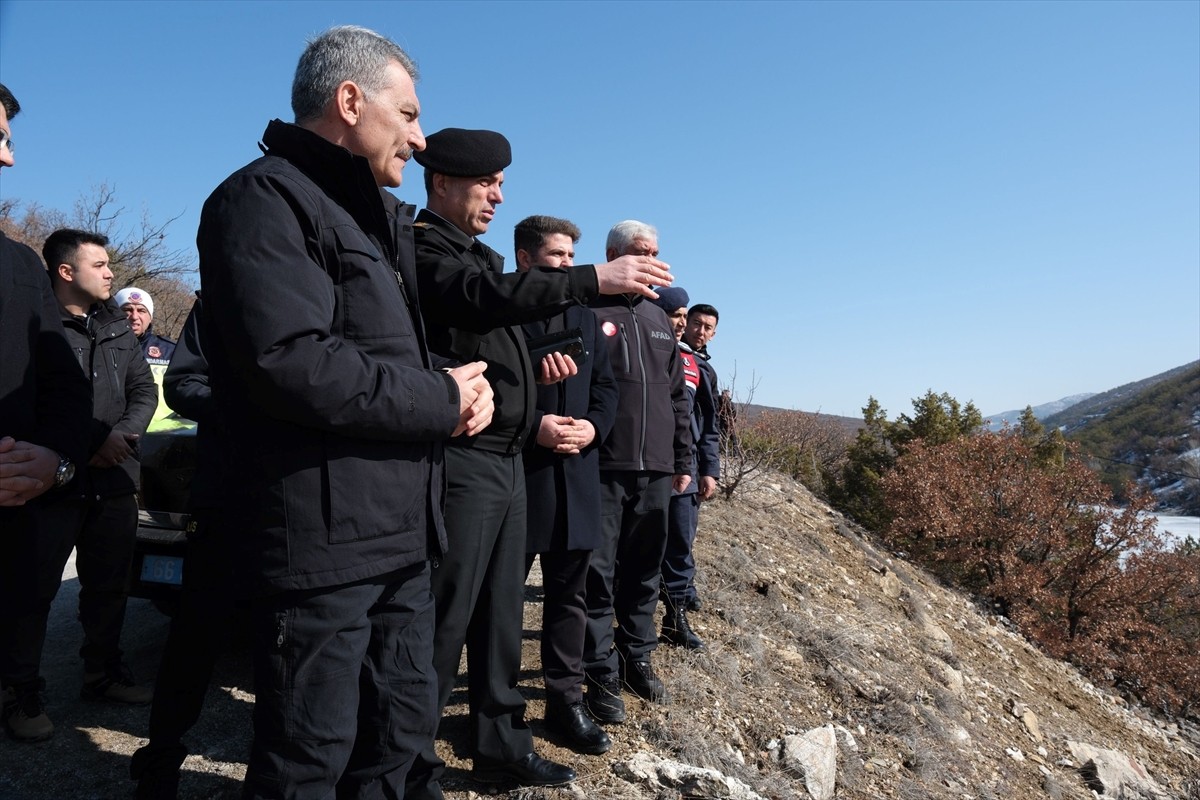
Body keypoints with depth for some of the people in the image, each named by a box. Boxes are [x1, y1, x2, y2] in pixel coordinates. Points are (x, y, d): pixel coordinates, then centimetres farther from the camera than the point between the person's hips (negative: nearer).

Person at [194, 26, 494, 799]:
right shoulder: (266, 198, -10)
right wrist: (442, 401, -13)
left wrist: (464, 386, 0)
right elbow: (293, 365, -25)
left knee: (402, 727, 20)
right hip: (321, 533, -9)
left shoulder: (379, 217, 20)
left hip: (403, 527, 9)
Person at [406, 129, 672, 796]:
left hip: (508, 460, 9)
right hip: (462, 459, -9)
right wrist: (594, 279, -32)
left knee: (501, 616, 15)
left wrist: (536, 368, 5)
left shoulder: (483, 256, 22)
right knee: (444, 619, -2)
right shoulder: (424, 247, -7)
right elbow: (482, 299, -27)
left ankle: (504, 746, 28)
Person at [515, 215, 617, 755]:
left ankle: (566, 701, 25)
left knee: (569, 594, 12)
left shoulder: (585, 317, 17)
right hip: (517, 471, -5)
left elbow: (606, 386, 14)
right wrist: (532, 426, -18)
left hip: (577, 476, 6)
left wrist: (593, 426, -5)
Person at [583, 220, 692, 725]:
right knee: (599, 574, 1)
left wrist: (683, 461, 16)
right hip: (602, 468, -6)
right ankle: (602, 674, 13)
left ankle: (637, 658, 29)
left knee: (644, 572, 14)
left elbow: (678, 397, 19)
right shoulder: (587, 311, -1)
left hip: (655, 471, 6)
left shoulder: (659, 320, 18)